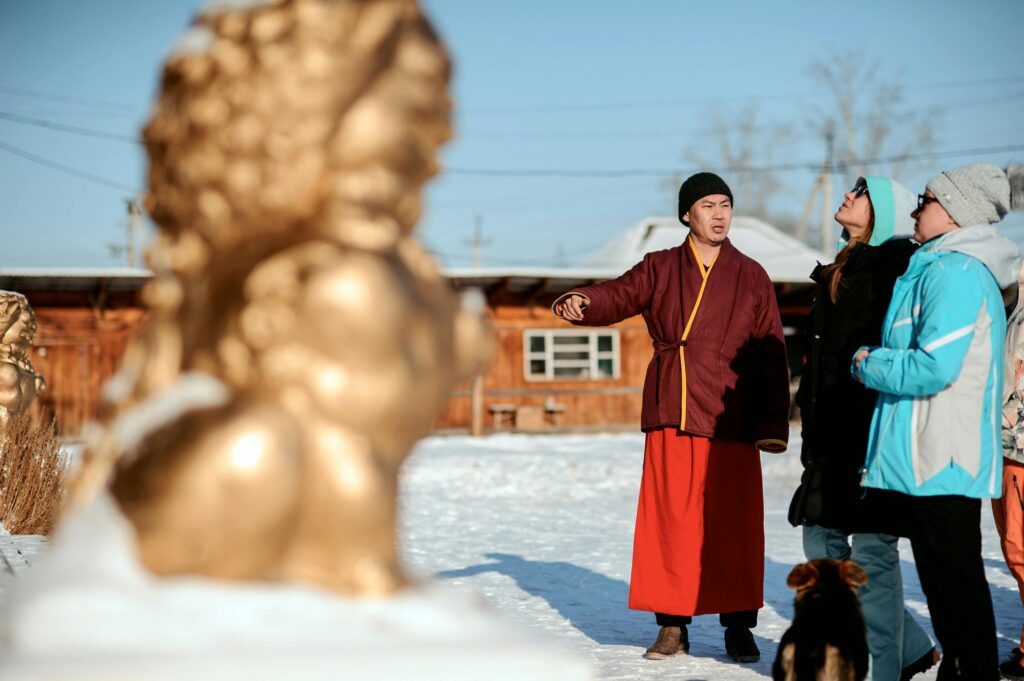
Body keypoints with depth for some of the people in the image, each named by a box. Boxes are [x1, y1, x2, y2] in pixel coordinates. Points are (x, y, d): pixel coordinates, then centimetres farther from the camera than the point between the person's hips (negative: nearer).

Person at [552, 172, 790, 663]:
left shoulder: (751, 277, 6)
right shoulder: (660, 269, 9)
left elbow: (771, 357, 4)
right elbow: (616, 297, -3)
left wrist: (773, 427, -2)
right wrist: (578, 303, -28)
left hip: (729, 421, -1)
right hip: (670, 419, 1)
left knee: (733, 525, 2)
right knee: (670, 522, 1)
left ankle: (738, 627, 14)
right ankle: (673, 626, 11)